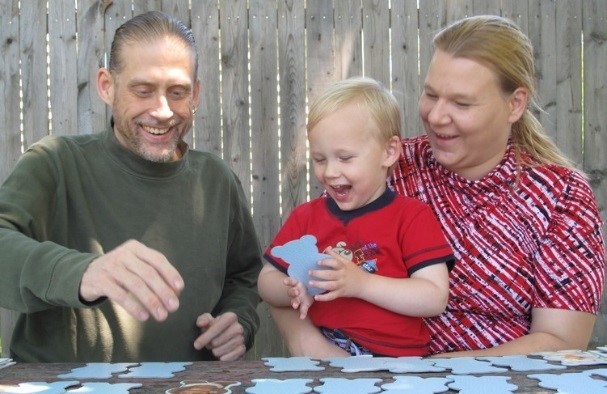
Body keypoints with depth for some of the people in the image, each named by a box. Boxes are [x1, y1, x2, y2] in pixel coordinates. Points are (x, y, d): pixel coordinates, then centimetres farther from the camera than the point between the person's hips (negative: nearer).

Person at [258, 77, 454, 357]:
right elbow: (266, 280, 16)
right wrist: (295, 292, -6)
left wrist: (360, 283, -17)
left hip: (395, 360, -2)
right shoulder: (305, 217, 12)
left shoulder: (413, 217, 1)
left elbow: (435, 299, -9)